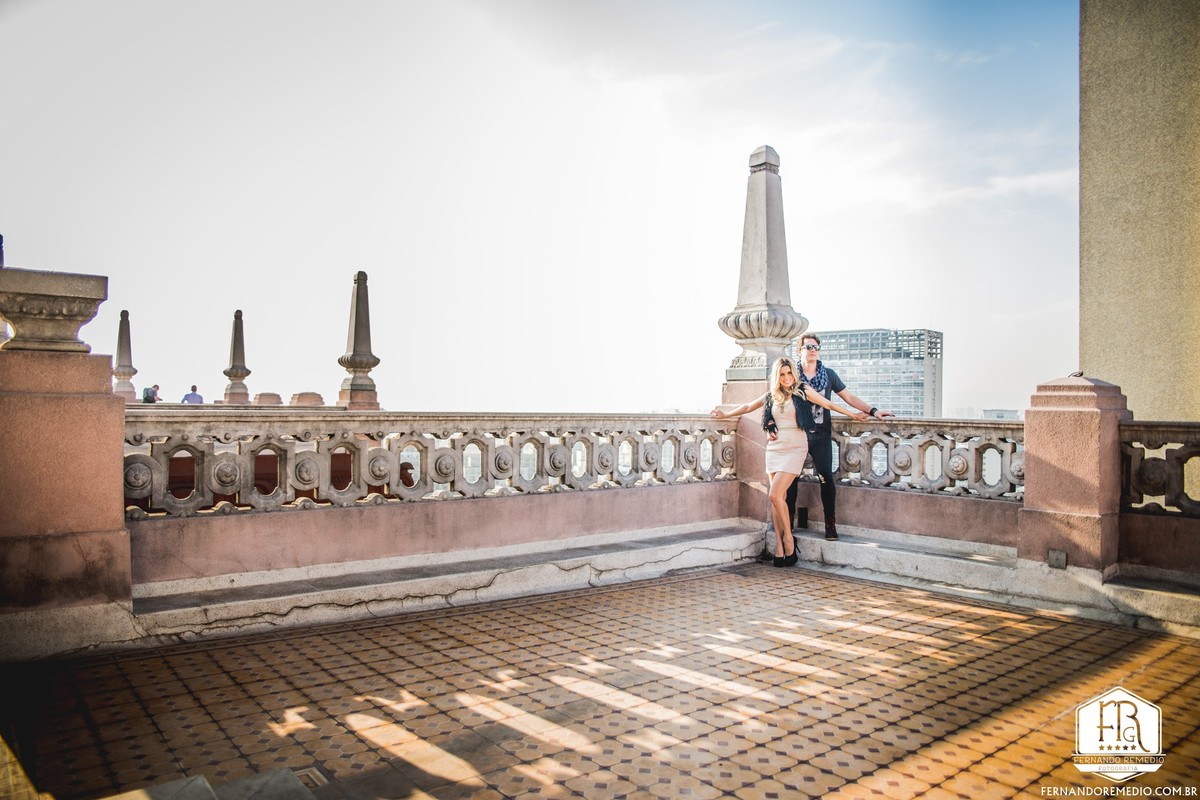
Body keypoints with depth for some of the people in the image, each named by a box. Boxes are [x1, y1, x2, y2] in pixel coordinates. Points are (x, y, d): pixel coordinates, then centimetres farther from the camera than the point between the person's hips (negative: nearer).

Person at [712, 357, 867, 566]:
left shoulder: (803, 391, 2)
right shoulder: (771, 396, 13)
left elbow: (828, 404, 8)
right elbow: (748, 407, 26)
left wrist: (853, 414, 11)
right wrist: (726, 414, 29)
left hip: (795, 449, -4)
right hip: (774, 449, 4)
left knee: (775, 495, -16)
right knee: (779, 497, 1)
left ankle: (788, 539, 1)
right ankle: (780, 547, 3)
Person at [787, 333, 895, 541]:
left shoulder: (828, 374, 8)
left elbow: (849, 397, 9)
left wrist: (872, 410, -1)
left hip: (821, 436, 0)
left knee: (826, 477, -6)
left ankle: (830, 524, 2)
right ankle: (788, 521, 11)